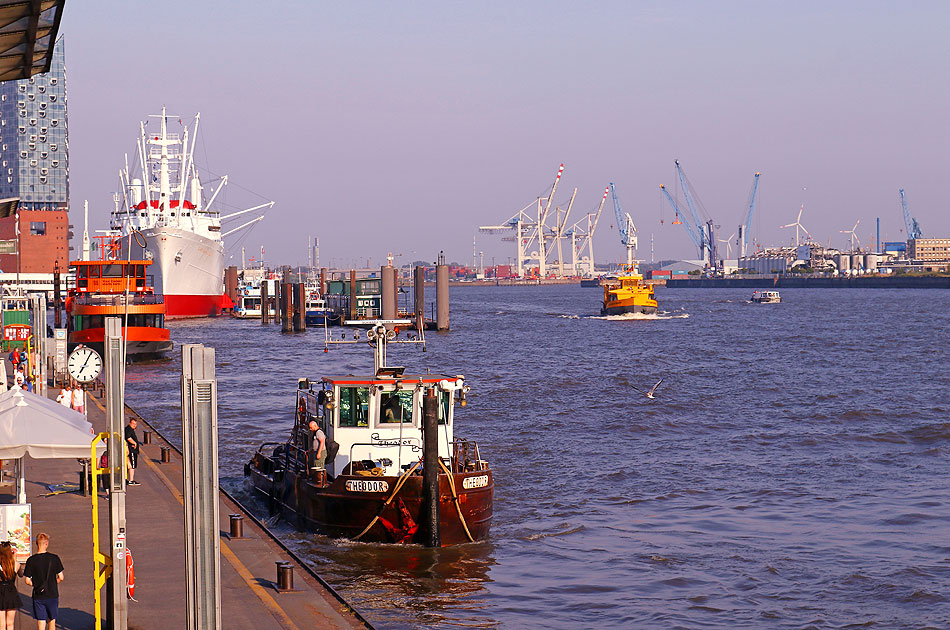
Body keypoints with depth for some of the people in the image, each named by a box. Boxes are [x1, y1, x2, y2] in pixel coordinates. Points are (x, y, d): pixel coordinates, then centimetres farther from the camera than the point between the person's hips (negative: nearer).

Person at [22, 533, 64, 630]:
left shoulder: (31, 560, -7)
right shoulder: (54, 558, -7)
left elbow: (27, 581, -6)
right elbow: (60, 578, -4)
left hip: (38, 596, -1)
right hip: (53, 595, 1)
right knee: (52, 621, 18)